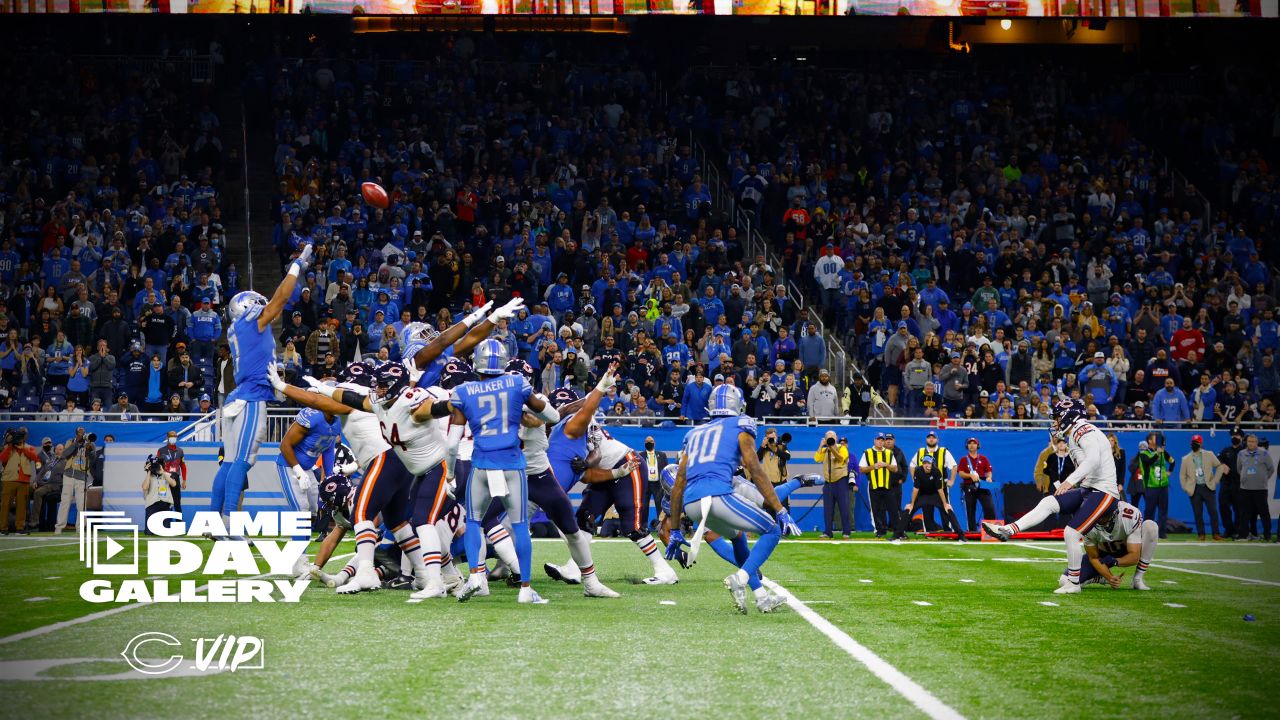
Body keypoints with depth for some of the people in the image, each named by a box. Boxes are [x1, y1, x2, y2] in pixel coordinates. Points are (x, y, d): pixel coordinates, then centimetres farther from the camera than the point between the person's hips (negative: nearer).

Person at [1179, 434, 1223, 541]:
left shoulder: (1209, 455, 3)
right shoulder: (1186, 459, 6)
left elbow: (1219, 466, 8)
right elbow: (1182, 475, 12)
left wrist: (1215, 480, 1)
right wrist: (1185, 488, 3)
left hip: (1208, 487, -1)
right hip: (1194, 489, 1)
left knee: (1213, 511, -4)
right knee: (1198, 513, 1)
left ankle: (1216, 534, 3)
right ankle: (1201, 534, 8)